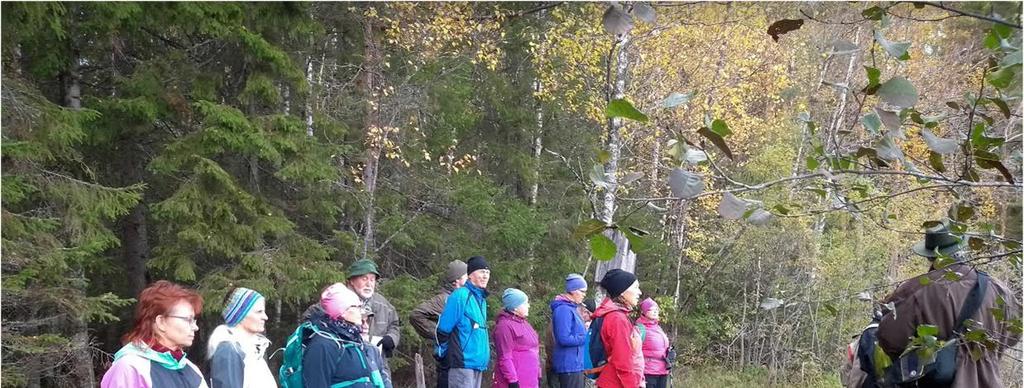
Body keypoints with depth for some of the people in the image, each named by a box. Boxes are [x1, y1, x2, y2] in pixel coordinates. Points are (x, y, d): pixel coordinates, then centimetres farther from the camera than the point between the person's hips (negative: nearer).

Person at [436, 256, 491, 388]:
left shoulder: (481, 299, 16)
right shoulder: (461, 295, -10)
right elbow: (443, 328, -10)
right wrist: (441, 353, 0)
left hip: (479, 364, 9)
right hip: (463, 363, -9)